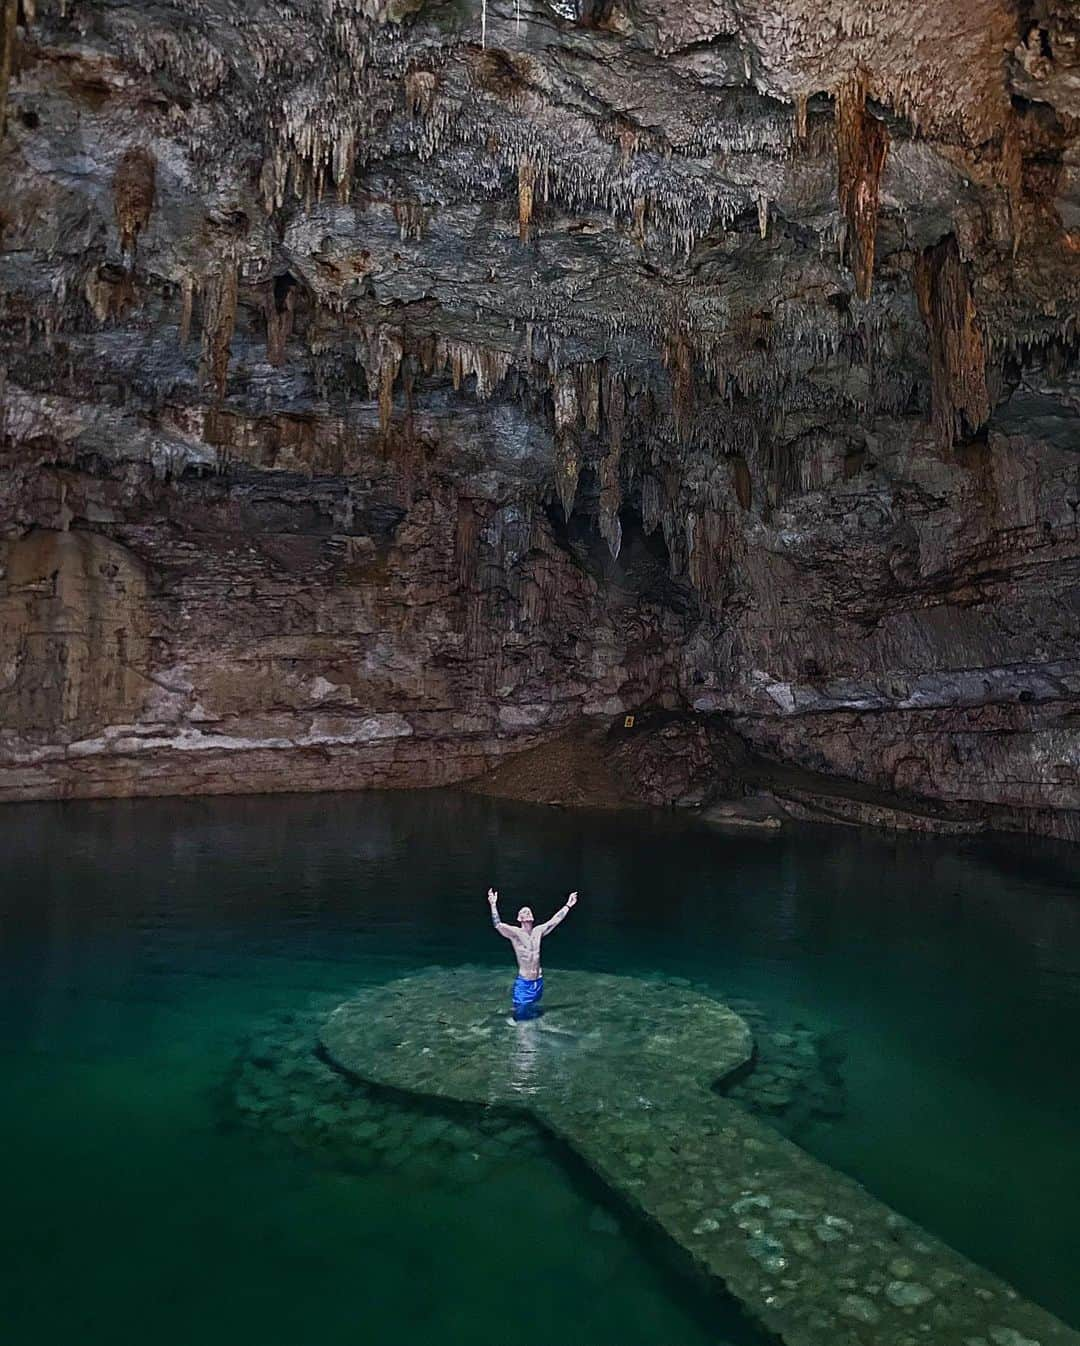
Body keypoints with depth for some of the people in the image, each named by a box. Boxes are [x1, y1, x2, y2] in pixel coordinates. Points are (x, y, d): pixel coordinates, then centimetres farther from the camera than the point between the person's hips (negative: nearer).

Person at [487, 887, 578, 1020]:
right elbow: (498, 925, -26)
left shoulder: (538, 931, 3)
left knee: (534, 1011, 20)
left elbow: (555, 920, 11)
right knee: (521, 1013, 1)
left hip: (538, 981, 5)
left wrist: (568, 905, 12)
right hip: (523, 982, -5)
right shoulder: (515, 932, -11)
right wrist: (493, 905, -37)